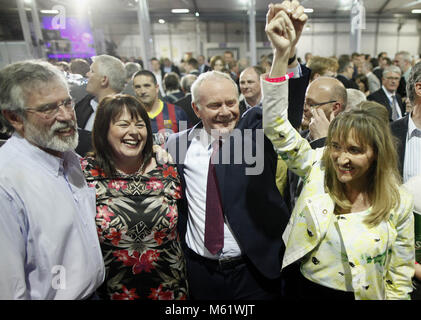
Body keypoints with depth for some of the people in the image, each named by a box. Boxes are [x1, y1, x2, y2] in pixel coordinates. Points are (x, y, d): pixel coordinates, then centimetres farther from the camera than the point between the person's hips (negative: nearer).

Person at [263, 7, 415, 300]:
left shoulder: (399, 204, -15)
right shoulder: (318, 168, -14)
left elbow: (399, 279, -4)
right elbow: (278, 127, -25)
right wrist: (282, 54, -33)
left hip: (361, 295, -1)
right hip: (308, 289, 2)